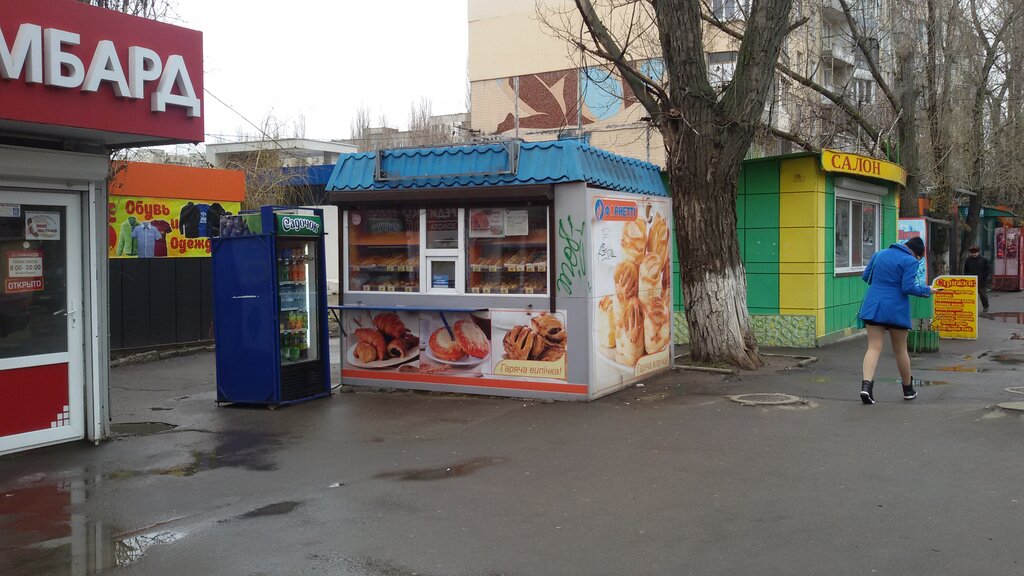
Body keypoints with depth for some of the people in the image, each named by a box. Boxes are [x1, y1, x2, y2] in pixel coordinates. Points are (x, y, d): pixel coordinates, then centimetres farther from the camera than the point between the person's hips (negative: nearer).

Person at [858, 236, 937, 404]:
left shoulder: (879, 254, 11)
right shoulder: (910, 261, -7)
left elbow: (865, 276, 16)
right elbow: (908, 288, -14)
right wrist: (927, 291, 1)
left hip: (873, 307, 3)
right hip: (896, 310, -3)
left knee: (874, 347, -3)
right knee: (900, 350, 12)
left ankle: (867, 384, -24)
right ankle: (908, 390, 28)